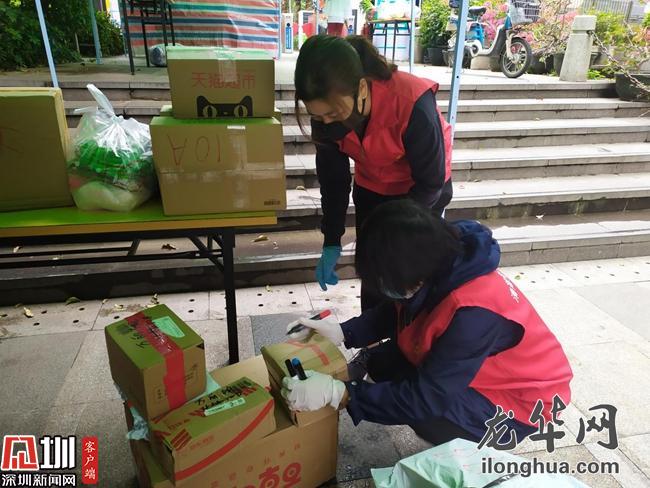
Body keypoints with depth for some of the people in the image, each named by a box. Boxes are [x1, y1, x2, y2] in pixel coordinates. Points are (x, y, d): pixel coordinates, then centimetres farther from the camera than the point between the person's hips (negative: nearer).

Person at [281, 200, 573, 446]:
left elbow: (426, 397, -33)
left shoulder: (474, 313, -38)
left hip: (521, 399, -6)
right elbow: (396, 313, 1)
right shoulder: (439, 268, -17)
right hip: (462, 368, 7)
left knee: (426, 416, -27)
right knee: (381, 363, -8)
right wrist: (342, 333, -12)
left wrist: (339, 394, -33)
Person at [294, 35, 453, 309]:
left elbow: (431, 183, -24)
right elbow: (332, 176, -10)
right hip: (371, 190, 4)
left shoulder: (413, 105, -36)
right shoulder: (328, 109, -22)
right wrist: (331, 241, -13)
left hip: (422, 193, -4)